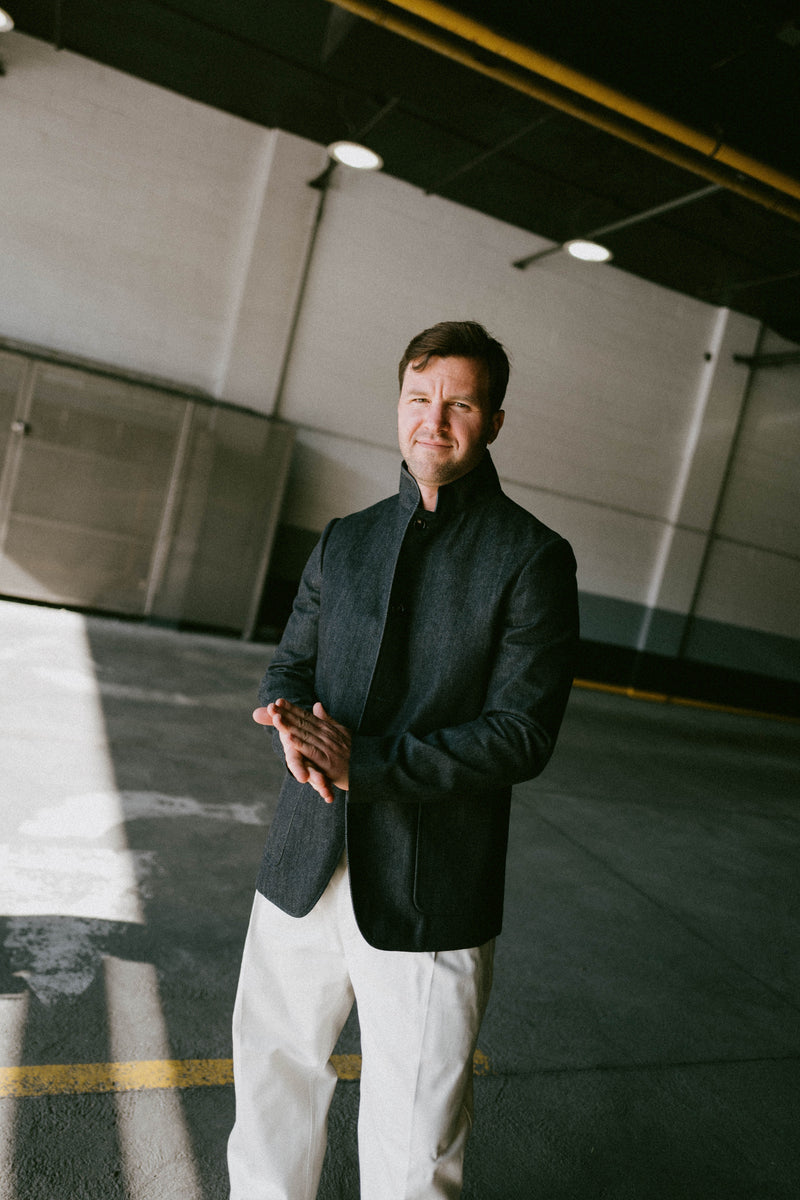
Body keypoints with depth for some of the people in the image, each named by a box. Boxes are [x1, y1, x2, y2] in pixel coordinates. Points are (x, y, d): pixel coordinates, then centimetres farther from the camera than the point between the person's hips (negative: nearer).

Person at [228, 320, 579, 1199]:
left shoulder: (532, 558, -7)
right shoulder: (345, 539, 9)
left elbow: (521, 735, -12)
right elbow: (291, 664, 12)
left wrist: (364, 763, -20)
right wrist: (293, 720, -12)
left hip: (428, 894, -4)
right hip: (304, 867, 5)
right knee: (274, 1073, 22)